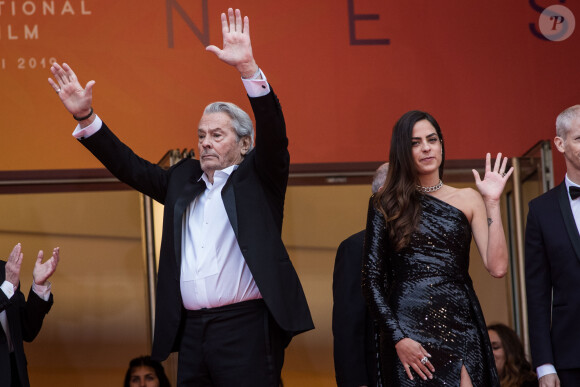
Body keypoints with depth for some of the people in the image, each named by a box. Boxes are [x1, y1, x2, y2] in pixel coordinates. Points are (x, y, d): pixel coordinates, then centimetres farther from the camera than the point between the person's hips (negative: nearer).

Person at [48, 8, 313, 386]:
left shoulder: (257, 179, 6)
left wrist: (248, 68, -22)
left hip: (246, 328, -5)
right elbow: (129, 165, 18)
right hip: (191, 331, 5)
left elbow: (273, 133, -9)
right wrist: (85, 117, 9)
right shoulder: (184, 180, 19)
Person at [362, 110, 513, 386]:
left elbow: (497, 267, 0)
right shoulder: (386, 205, 7)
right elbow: (372, 280, 3)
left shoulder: (467, 200, 11)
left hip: (460, 328, 1)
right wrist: (397, 337, -8)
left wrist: (492, 203, -2)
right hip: (407, 329, -1)